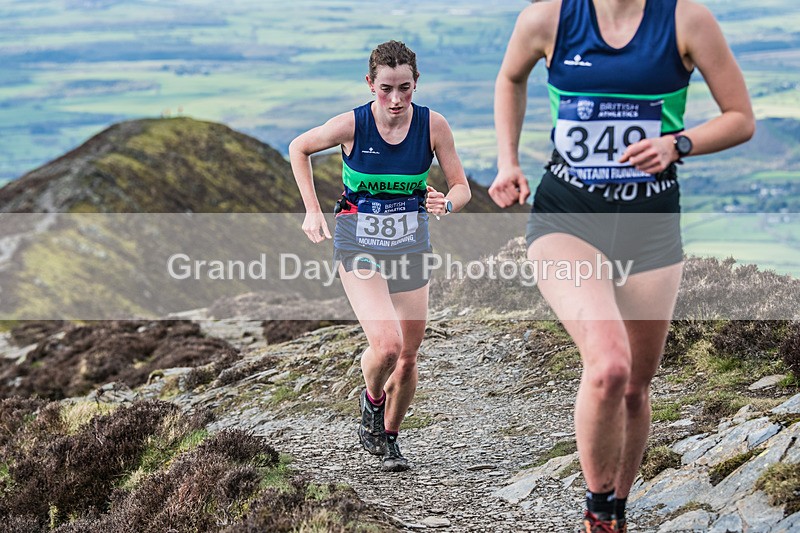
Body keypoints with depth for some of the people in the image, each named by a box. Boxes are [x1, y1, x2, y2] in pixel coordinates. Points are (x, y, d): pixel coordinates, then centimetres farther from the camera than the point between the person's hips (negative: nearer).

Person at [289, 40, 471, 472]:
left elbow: (461, 187, -2)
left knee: (407, 356, 7)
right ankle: (372, 401, 13)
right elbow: (298, 148, 4)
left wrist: (447, 203, -25)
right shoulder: (351, 125, -14)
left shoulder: (433, 125, -9)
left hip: (410, 246, 3)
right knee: (386, 344, -21)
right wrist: (312, 210, 0)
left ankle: (386, 437, 30)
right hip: (359, 246, -3)